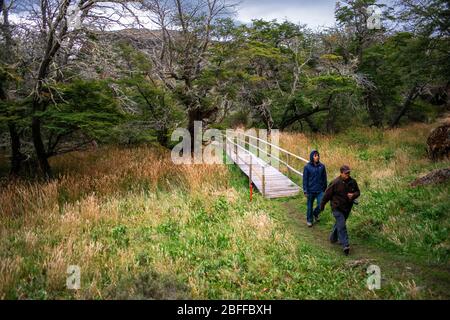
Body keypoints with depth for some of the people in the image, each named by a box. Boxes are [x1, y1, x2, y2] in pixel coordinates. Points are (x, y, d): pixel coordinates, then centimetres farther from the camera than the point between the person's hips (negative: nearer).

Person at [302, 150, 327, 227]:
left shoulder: (322, 166, -1)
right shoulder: (307, 167, -8)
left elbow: (324, 178, 9)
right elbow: (305, 179, -5)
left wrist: (325, 188, 12)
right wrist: (305, 191, -7)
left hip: (320, 190, 2)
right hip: (310, 190, -2)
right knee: (310, 206, 9)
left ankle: (315, 214, 31)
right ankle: (309, 220, 28)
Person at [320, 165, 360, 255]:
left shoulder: (352, 182, -3)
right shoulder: (335, 183, -19)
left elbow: (358, 192, 10)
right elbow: (327, 194, -10)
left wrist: (353, 195, -15)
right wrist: (322, 205, -1)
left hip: (347, 208, 6)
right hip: (337, 208, -6)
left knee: (339, 223, 22)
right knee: (341, 225, -13)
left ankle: (333, 238, 43)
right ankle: (345, 245, -12)